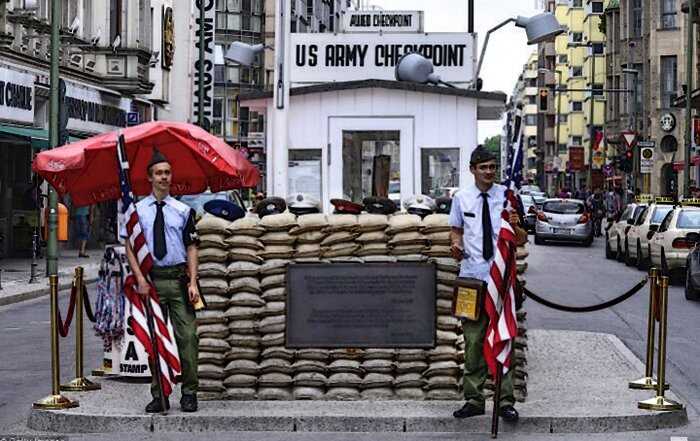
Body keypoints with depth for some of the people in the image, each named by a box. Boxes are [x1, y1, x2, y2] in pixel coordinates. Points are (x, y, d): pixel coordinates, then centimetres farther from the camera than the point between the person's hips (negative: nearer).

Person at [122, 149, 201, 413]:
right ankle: (158, 395, 14)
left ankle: (189, 393, 6)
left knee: (187, 337, -3)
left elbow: (192, 248, 5)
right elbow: (129, 247, 4)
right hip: (151, 279, 0)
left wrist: (193, 282, -3)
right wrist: (140, 279, -7)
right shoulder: (138, 210, 4)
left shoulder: (183, 210, 5)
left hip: (179, 278, 0)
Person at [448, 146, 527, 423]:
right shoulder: (461, 198, 5)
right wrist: (456, 243, -3)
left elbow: (522, 239, 0)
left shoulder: (507, 196, -1)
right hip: (471, 275, 2)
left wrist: (516, 226, -22)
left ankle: (506, 400, 7)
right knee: (473, 339, 7)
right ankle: (474, 399, 16)